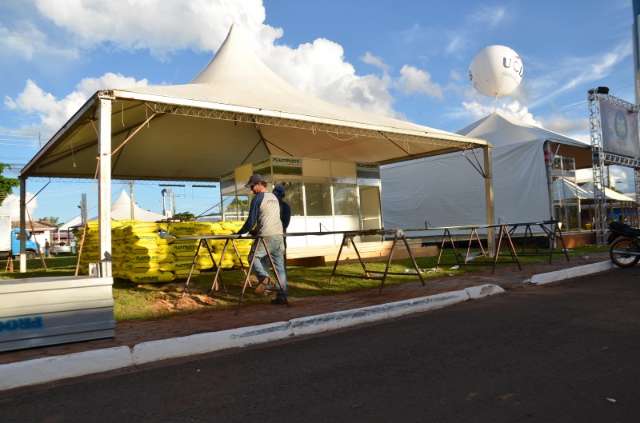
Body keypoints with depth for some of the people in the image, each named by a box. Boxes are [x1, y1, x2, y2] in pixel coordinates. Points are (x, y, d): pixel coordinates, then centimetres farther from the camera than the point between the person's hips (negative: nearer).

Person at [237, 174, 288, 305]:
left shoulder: (257, 198, -4)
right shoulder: (274, 197, 19)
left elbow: (251, 220, -5)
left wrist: (240, 233, 8)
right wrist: (254, 230, 29)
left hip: (266, 237, -7)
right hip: (279, 235, 7)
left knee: (253, 257, 9)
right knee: (279, 266, 7)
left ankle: (265, 279, -11)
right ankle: (282, 296, 6)